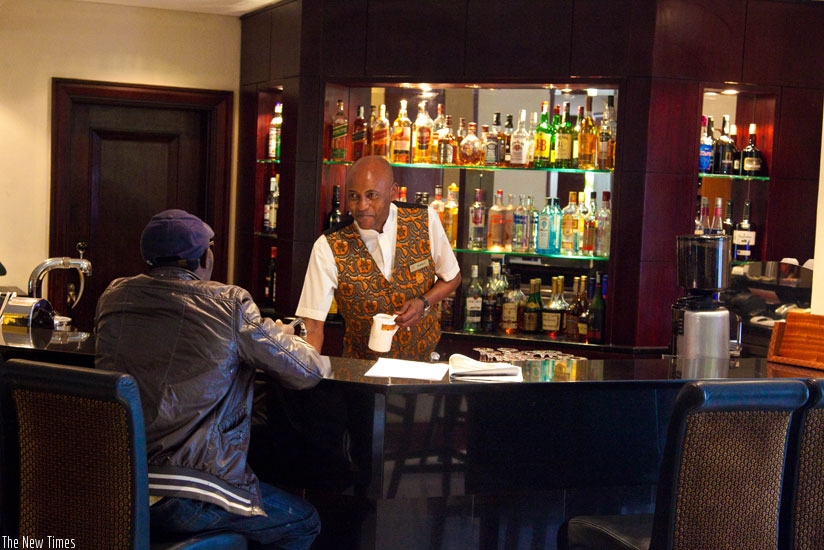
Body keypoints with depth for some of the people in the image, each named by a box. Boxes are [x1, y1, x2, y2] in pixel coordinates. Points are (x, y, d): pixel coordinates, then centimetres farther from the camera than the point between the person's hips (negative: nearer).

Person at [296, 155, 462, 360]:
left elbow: (452, 278, 7)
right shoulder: (328, 248, -15)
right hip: (362, 368, -2)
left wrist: (423, 303, -12)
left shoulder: (425, 221, -9)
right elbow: (313, 326, -16)